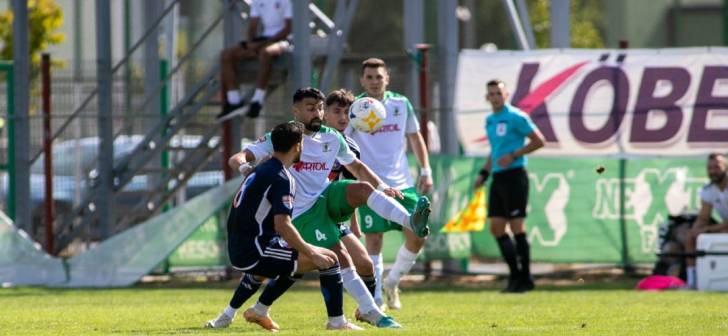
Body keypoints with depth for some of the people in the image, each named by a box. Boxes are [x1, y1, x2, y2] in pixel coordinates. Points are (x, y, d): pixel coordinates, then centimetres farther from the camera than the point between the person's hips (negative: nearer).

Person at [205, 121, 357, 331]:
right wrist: (311, 254, -17)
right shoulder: (281, 178, -14)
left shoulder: (260, 171, 15)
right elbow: (282, 226, -23)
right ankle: (336, 321, -3)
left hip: (237, 251, 9)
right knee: (329, 259, -7)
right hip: (253, 250, -9)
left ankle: (226, 316, 45)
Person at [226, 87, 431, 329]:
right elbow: (236, 159, -13)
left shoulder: (332, 138, 6)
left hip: (328, 197, 4)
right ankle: (371, 312, -11)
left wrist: (382, 187, 6)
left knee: (362, 188, -26)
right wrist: (243, 166, -38)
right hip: (302, 214, -4)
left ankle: (412, 222, -40)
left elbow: (356, 166, 21)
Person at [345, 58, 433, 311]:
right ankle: (375, 300, 1)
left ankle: (392, 282, 20)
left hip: (402, 184, 4)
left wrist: (425, 171, 12)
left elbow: (415, 138, 18)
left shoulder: (401, 104, 7)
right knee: (374, 240, -6)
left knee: (417, 237, -3)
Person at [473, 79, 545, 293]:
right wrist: (484, 173, 18)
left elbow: (539, 141, -10)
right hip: (498, 178, 8)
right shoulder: (490, 121, 16)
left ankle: (525, 278, -2)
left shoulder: (515, 117, -8)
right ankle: (515, 275, 15)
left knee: (516, 227, -8)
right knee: (496, 227, 6)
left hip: (514, 176, -8)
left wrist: (513, 156, -16)